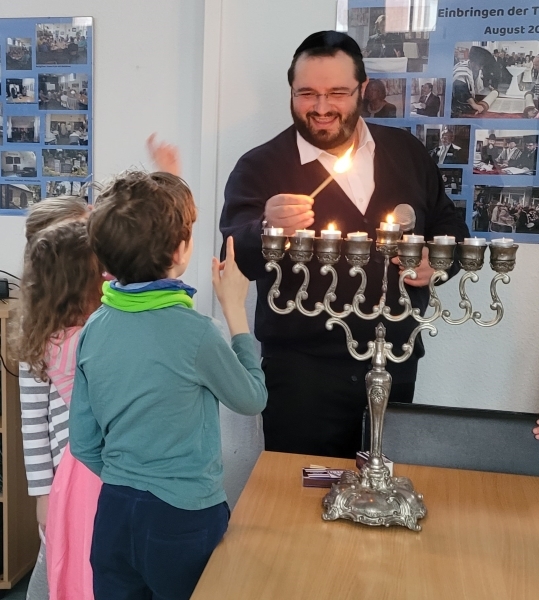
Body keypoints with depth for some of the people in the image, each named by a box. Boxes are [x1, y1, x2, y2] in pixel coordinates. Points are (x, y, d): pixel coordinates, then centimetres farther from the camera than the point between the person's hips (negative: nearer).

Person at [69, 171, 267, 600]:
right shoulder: (194, 332, -22)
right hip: (183, 521, -4)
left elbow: (83, 444, 2)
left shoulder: (94, 328, -6)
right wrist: (235, 307, 0)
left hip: (113, 515, 5)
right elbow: (252, 399, -3)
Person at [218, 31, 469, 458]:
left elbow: (449, 225, 16)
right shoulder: (260, 167, -7)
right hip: (302, 371, -3)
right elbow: (236, 257, -19)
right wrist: (267, 230, -41)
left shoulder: (407, 152, 5)